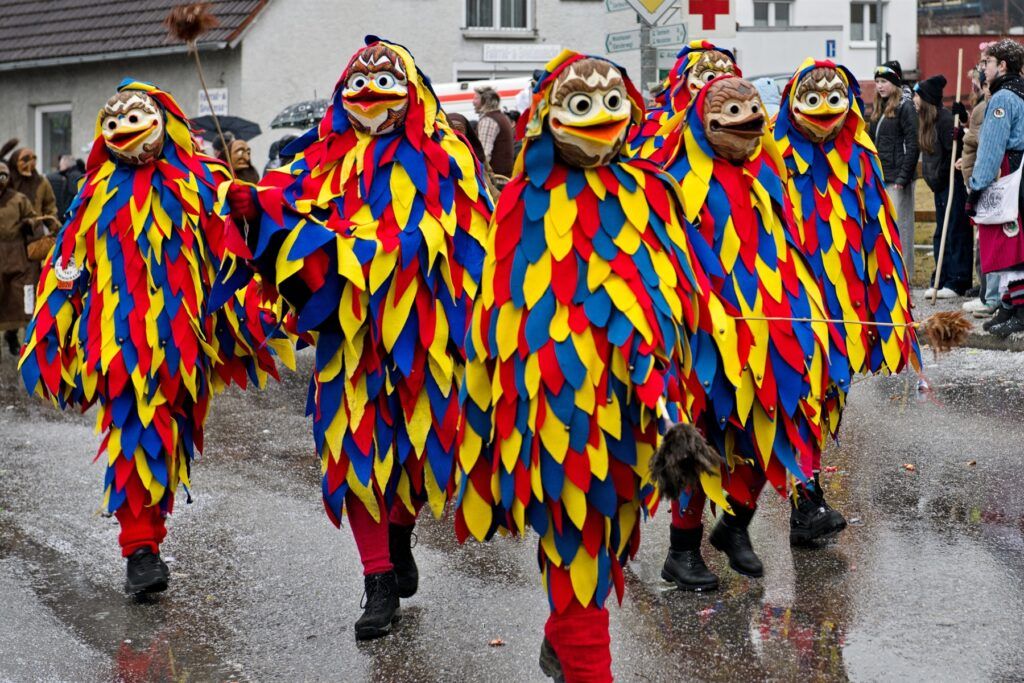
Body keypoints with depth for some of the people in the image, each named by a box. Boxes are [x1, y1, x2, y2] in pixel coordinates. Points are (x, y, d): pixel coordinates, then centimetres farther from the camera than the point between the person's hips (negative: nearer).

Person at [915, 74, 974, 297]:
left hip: (953, 184, -10)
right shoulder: (927, 120, 13)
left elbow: (954, 152, -20)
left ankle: (957, 282, -1)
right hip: (941, 186, 10)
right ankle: (941, 281, 16)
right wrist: (934, 178, 11)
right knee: (941, 234, 11)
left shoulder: (945, 118, -16)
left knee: (956, 232, -4)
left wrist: (939, 176, -14)